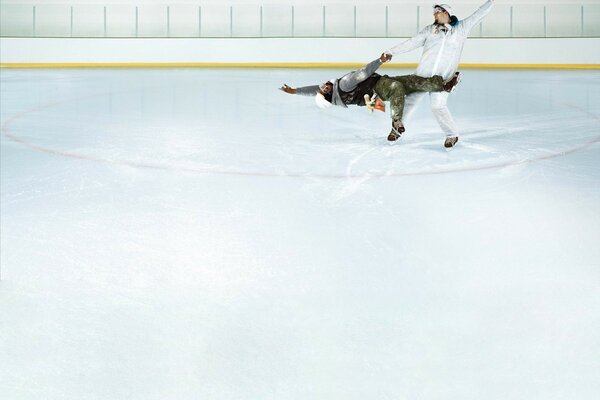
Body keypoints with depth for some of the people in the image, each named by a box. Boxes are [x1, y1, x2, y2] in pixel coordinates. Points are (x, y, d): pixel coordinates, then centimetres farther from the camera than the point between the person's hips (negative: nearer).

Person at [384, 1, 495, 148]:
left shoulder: (461, 28, 8)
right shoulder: (429, 30, 11)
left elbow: (479, 14, 10)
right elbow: (412, 43, 11)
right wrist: (391, 52, 8)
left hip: (443, 79, -3)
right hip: (422, 75, 3)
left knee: (438, 106, -16)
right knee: (409, 100, 6)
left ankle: (452, 135, 3)